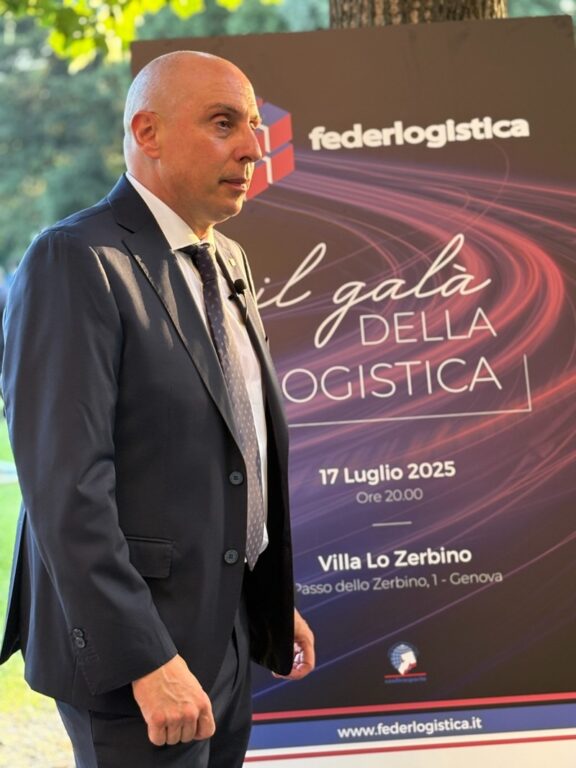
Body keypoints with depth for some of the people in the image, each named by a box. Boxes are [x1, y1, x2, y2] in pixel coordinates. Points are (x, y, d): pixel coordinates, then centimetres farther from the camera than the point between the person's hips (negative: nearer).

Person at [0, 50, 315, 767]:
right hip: (135, 643, -8)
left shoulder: (229, 260, 12)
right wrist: (146, 659, -25)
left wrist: (277, 603, 17)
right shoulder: (75, 262, -15)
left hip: (228, 634, 8)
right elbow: (66, 485, -22)